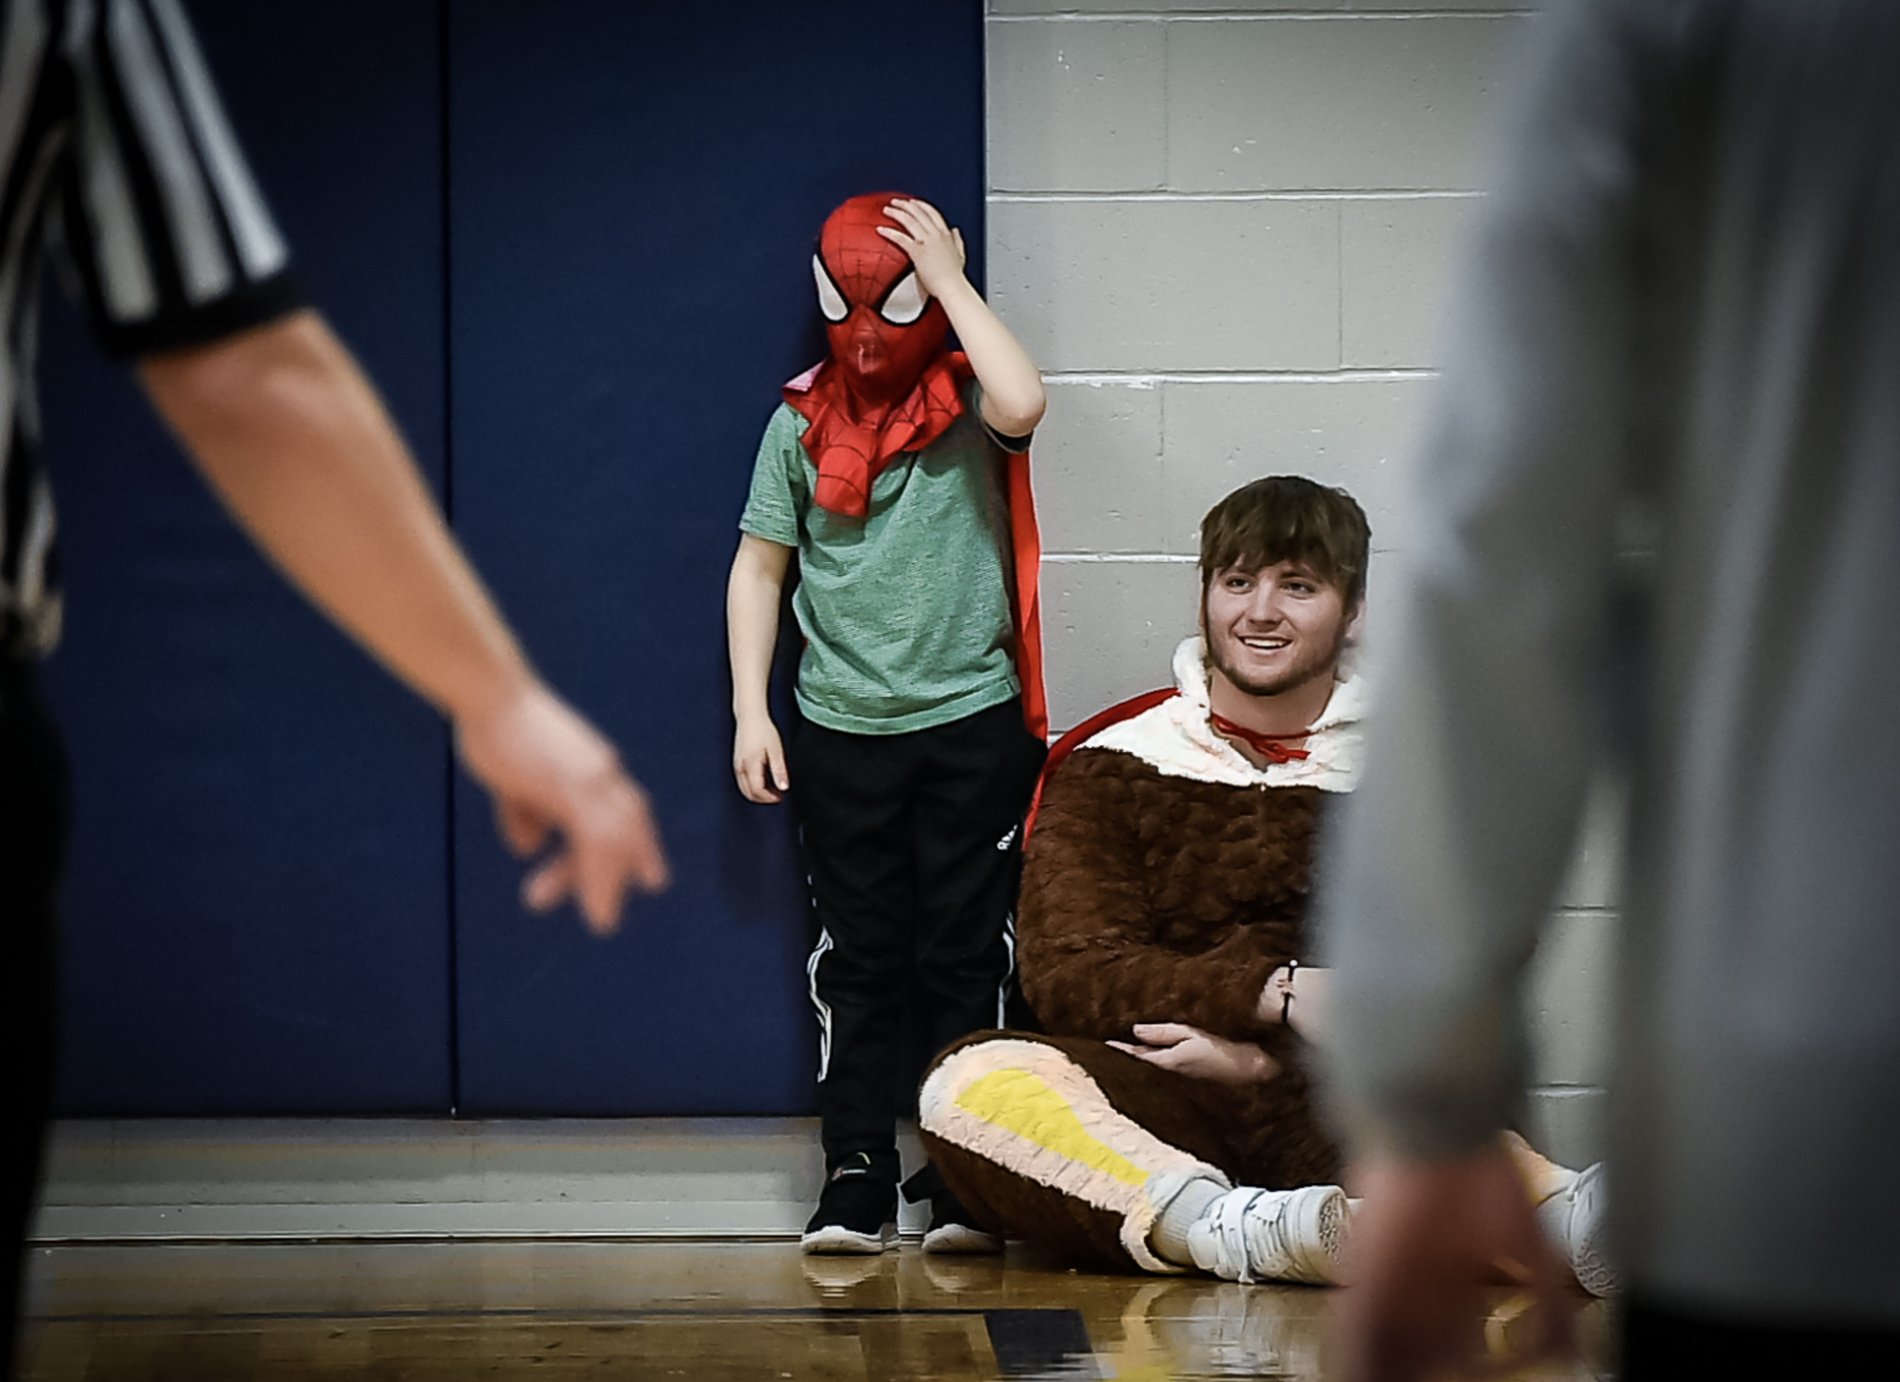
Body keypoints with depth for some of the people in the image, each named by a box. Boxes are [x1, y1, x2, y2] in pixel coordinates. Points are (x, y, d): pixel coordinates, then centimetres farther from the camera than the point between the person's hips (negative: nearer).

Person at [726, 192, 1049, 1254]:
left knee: (967, 956, 2)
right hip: (842, 731, 2)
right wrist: (751, 710, 3)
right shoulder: (802, 421, 5)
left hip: (973, 722, -2)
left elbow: (1023, 404, -27)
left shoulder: (967, 405, -2)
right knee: (859, 961, 5)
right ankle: (858, 1176, 9)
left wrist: (952, 279, -16)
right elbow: (760, 567, 9)